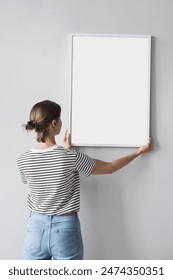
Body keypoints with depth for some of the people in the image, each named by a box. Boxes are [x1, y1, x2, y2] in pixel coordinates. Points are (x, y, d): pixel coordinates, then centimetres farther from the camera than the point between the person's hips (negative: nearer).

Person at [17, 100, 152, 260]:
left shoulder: (23, 160, -7)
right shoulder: (72, 157, -16)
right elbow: (110, 168, -3)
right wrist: (139, 151, 9)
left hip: (36, 229, 3)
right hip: (65, 230, -3)